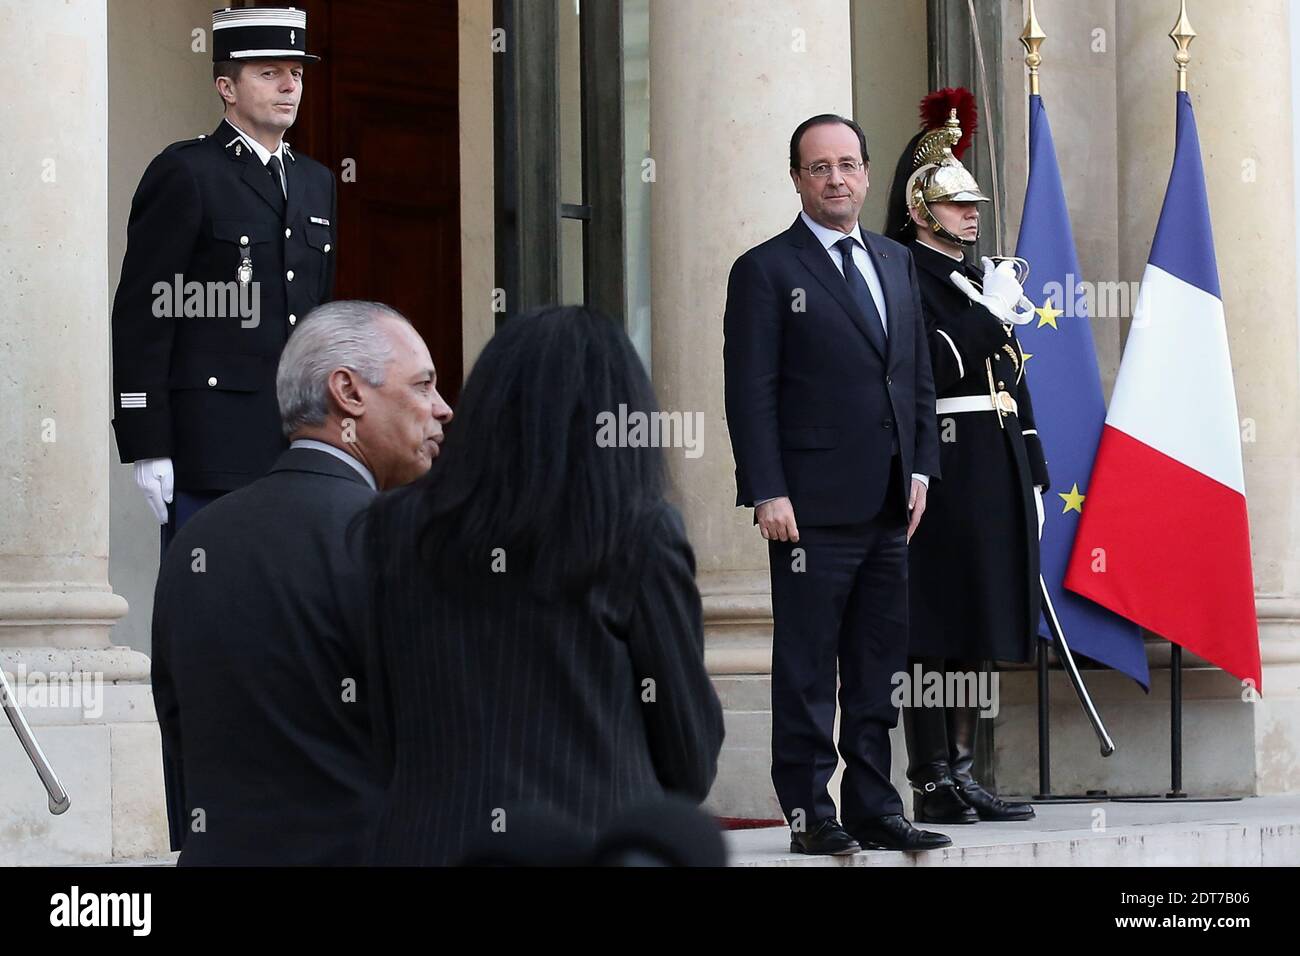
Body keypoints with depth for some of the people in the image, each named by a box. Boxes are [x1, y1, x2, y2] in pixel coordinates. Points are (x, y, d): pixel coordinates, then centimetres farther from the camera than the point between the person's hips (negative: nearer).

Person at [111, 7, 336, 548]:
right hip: (211, 447, -7)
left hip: (301, 451, 7)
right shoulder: (184, 174, -4)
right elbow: (141, 318, -8)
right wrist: (148, 449, -14)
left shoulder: (316, 183, 18)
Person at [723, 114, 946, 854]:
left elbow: (918, 376, 18)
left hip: (888, 504, 6)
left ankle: (874, 809, 14)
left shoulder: (897, 264, 16)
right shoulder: (765, 271, -2)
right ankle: (810, 813, 1)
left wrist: (920, 468, 8)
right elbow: (751, 393, -7)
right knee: (808, 667, -2)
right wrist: (768, 492, -14)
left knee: (879, 668, 9)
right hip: (812, 506, -6)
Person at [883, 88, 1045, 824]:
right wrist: (992, 314, -16)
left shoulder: (984, 284, 20)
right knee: (934, 637, -7)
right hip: (942, 470, -9)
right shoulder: (904, 280, -6)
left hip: (995, 479, 9)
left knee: (976, 638, 10)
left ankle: (962, 776, 14)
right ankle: (933, 784, -5)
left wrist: (1032, 479, 18)